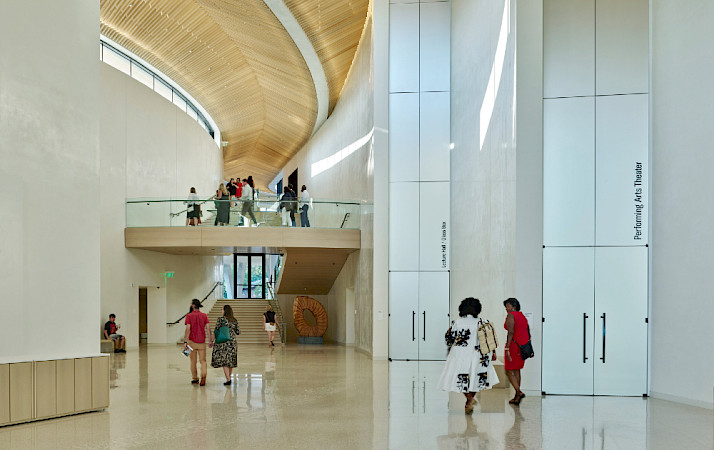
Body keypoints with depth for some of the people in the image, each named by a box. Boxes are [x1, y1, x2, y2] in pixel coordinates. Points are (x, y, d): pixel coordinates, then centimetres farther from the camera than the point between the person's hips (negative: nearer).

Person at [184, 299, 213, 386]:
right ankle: (203, 376, -18)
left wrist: (185, 342, -11)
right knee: (203, 360, 2)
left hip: (192, 341, -2)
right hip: (202, 342, 2)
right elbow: (207, 329, 1)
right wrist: (210, 341, 5)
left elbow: (188, 330, -11)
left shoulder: (189, 316, -5)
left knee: (193, 361, 11)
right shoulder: (204, 316, 4)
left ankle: (195, 378, 18)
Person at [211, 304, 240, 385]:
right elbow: (238, 332, 7)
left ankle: (228, 379, -9)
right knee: (230, 360, 14)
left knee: (224, 361, -2)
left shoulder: (221, 319, -8)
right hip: (232, 342, 4)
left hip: (222, 342, -4)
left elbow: (215, 331, -8)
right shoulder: (235, 320, 4)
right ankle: (229, 378, 24)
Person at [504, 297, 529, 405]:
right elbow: (528, 334, 15)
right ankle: (517, 397, 16)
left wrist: (507, 349, -21)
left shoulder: (511, 316, -10)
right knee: (517, 370, 15)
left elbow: (511, 333, -19)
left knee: (509, 371, -1)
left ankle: (519, 392, -15)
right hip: (523, 346, 8)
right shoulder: (523, 316, 15)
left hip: (513, 345, -8)